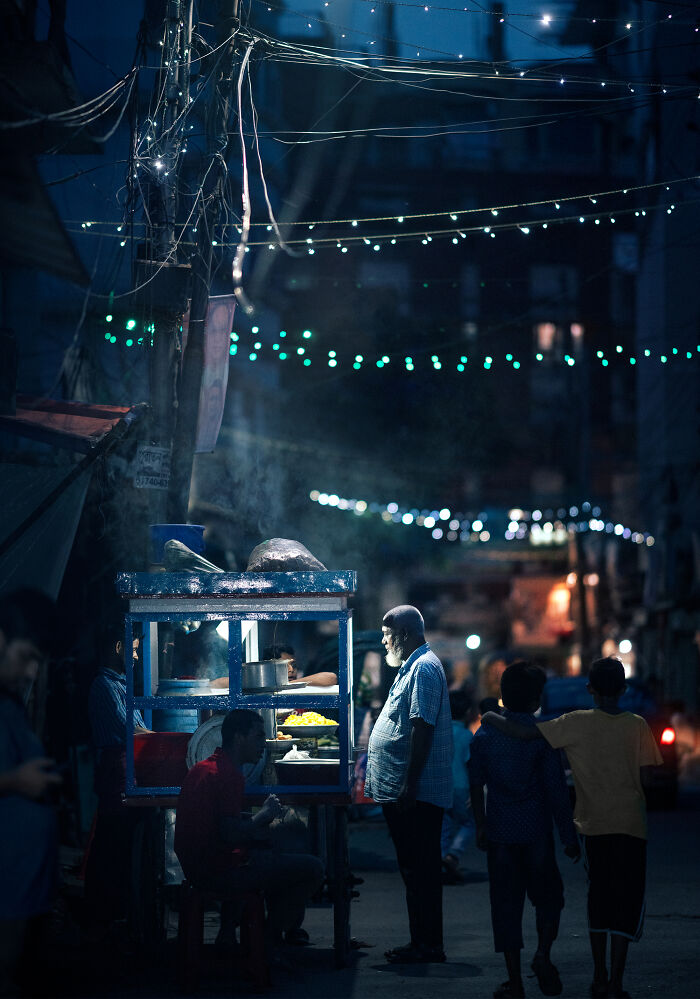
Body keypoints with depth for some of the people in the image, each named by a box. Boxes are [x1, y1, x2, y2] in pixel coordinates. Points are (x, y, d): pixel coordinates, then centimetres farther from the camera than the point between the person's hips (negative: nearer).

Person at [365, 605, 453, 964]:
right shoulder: (412, 667, 19)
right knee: (415, 869, 13)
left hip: (417, 794, -11)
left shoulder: (424, 668, -14)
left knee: (421, 869, -6)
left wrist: (409, 785, -25)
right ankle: (422, 943, 18)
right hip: (401, 791, 11)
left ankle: (428, 945, -2)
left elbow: (422, 728, -22)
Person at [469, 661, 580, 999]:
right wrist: (568, 836, -2)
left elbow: (476, 785, 6)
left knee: (505, 902, 5)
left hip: (500, 831, 2)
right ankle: (543, 953, -7)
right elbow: (556, 790, -7)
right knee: (547, 895, 15)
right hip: (536, 829, -2)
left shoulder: (485, 734, 2)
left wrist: (481, 826, 17)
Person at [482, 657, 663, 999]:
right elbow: (644, 777, -4)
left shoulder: (577, 724, -5)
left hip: (593, 824, 1)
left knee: (599, 898, 16)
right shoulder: (638, 726, -3)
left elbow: (524, 732, -11)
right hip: (630, 823, -1)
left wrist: (492, 718, 6)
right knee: (626, 903, 3)